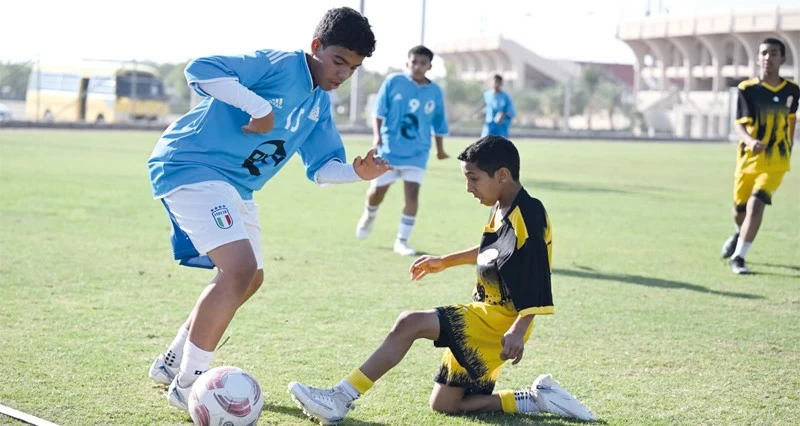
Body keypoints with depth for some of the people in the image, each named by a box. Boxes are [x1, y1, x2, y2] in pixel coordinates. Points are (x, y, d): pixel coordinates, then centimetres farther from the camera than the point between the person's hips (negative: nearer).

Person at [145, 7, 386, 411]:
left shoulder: (318, 105, 11)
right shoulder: (280, 66, -16)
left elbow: (321, 167, 10)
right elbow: (200, 70, -26)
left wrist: (358, 171, -10)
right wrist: (260, 107, -28)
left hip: (233, 187, 10)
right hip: (191, 166, -10)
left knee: (248, 278, 18)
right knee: (241, 269, -22)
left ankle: (172, 362, 30)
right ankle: (188, 385, -13)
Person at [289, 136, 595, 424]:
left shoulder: (528, 216, -18)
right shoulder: (502, 210, 11)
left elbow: (538, 283, -25)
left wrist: (518, 330, -36)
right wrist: (446, 262, 37)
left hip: (497, 321, -11)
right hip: (483, 317, 11)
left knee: (410, 323, -23)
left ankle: (340, 398, -24)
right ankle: (537, 399, 10)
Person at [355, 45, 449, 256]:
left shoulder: (435, 92, 1)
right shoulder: (393, 81, -7)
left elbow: (439, 124, 12)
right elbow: (379, 111, -5)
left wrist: (440, 149, 18)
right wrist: (377, 135, -18)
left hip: (417, 153, 1)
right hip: (389, 149, -1)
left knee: (412, 195, -10)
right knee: (377, 191, 6)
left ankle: (402, 240, 2)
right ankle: (369, 216, 42)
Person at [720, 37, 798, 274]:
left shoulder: (791, 91, -1)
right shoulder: (747, 89, -9)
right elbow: (740, 124, -16)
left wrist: (789, 147, 18)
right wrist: (750, 141, -36)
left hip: (775, 161, 0)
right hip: (748, 157, 0)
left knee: (756, 206, -18)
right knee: (739, 209, 13)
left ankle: (738, 257, -10)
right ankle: (739, 234, 50)